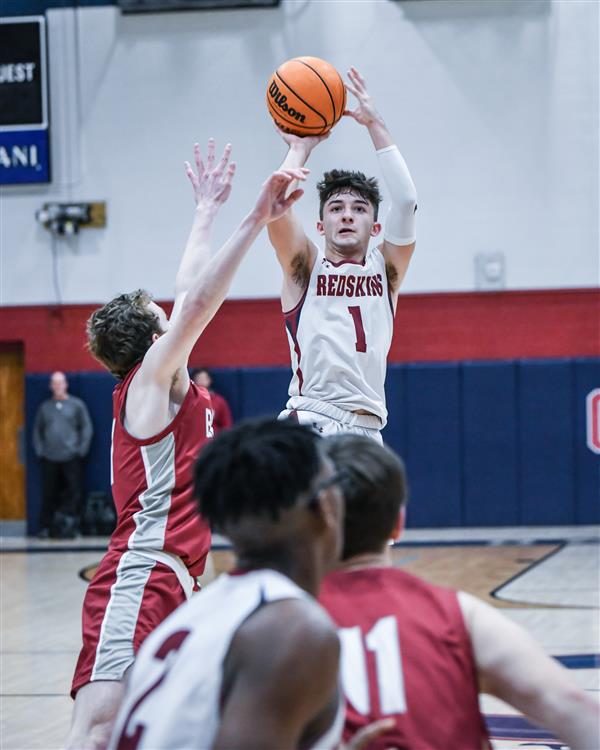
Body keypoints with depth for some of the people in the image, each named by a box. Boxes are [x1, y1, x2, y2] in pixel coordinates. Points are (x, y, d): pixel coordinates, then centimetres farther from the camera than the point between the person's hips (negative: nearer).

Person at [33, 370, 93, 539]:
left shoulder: (76, 405, 6)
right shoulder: (45, 407, 13)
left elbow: (87, 428, 5)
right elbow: (37, 430, 17)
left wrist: (81, 450, -3)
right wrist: (39, 450, 5)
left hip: (71, 457, -2)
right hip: (49, 458, 2)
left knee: (73, 492, -7)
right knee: (49, 494, 3)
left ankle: (70, 525, -4)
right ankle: (45, 527, 9)